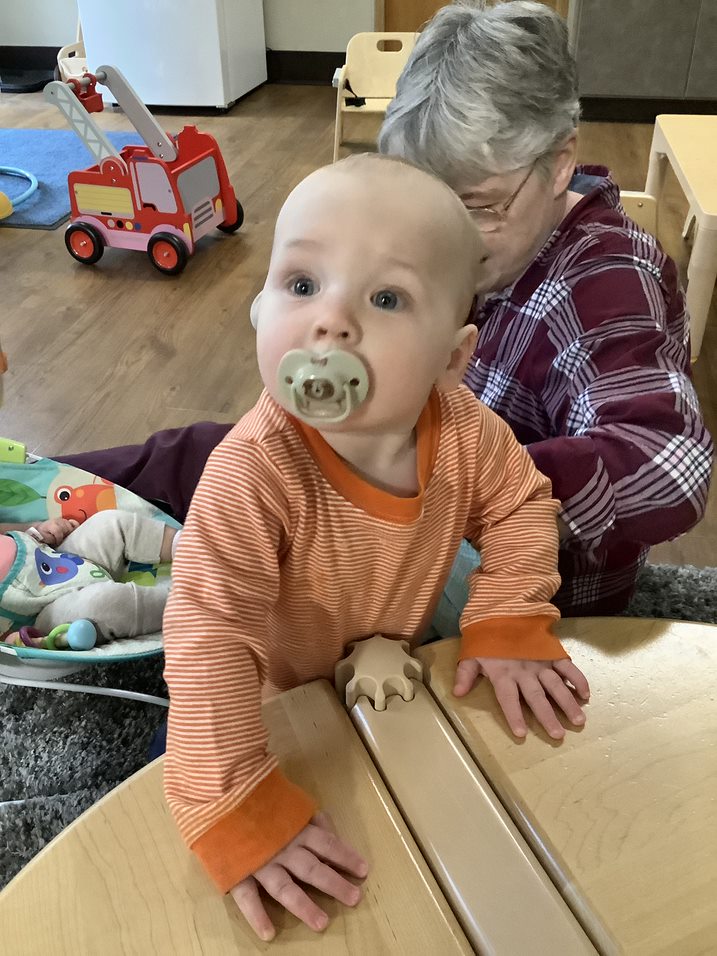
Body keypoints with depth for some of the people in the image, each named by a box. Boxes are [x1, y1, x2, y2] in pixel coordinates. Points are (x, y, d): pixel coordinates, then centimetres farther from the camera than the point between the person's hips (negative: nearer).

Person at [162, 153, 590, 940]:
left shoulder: (465, 432, -28)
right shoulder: (254, 472, -41)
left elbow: (519, 506, -8)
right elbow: (209, 633, -42)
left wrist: (509, 625, -19)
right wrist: (236, 810, -44)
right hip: (283, 692, -3)